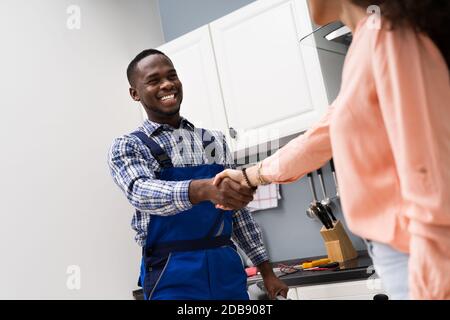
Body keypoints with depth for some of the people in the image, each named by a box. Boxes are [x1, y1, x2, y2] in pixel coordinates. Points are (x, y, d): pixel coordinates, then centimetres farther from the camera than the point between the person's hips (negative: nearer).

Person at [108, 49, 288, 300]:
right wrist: (205, 188, -38)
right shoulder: (127, 147, -1)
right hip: (173, 276, -3)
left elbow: (238, 211, 14)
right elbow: (142, 193, -20)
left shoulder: (215, 141, 11)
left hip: (228, 268, 4)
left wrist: (267, 271, 10)